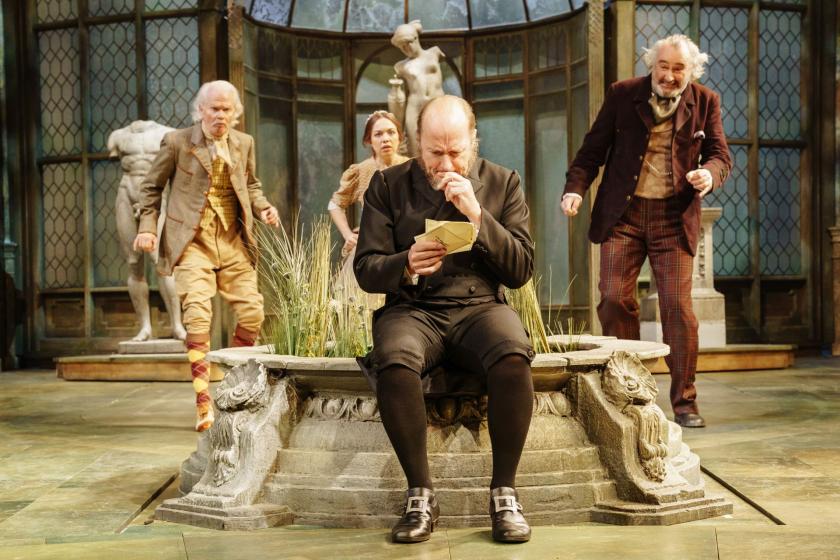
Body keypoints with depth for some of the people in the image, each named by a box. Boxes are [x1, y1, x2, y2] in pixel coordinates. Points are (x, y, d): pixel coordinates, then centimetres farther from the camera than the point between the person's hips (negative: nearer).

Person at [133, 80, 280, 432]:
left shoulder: (244, 143, 9)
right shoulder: (177, 142, -2)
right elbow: (152, 187, 7)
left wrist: (262, 207, 3)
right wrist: (147, 228, -4)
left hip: (233, 242, 4)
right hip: (193, 242, -4)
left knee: (252, 313, 0)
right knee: (198, 315, -16)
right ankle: (204, 404, -12)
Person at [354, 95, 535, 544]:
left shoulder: (502, 183, 9)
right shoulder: (388, 184, 8)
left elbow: (521, 270, 2)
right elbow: (365, 270, 5)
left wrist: (477, 215, -11)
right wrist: (405, 265, -18)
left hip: (479, 307, 0)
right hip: (411, 309, 0)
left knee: (513, 358, -35)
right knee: (393, 361, -36)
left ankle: (504, 492, -18)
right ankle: (420, 494, -20)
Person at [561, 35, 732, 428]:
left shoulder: (705, 102, 4)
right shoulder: (622, 95, 2)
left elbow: (720, 155, 7)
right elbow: (593, 148, 4)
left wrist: (710, 174, -17)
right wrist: (575, 188, -11)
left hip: (674, 218, 0)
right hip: (623, 213, 1)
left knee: (677, 306, -5)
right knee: (614, 300, -4)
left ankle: (684, 403, 6)